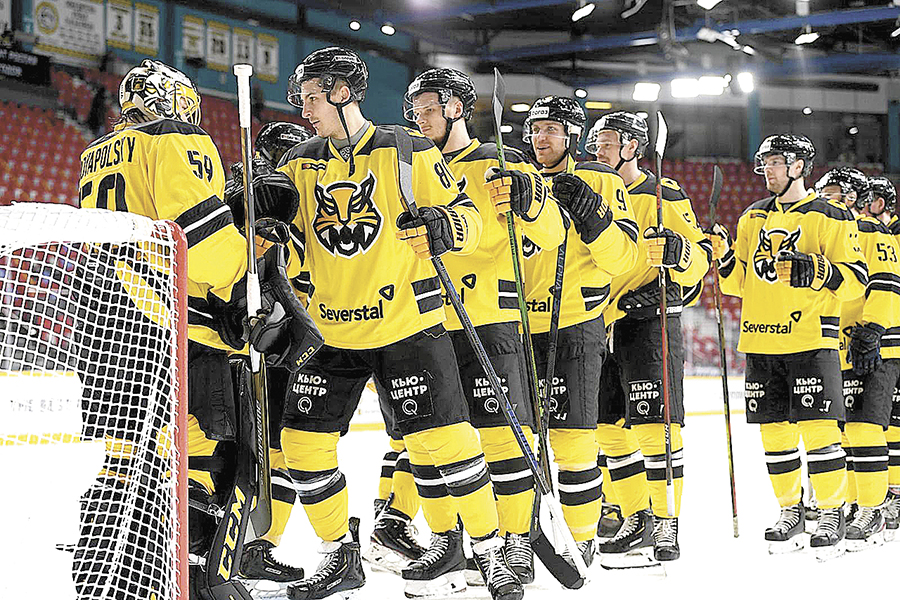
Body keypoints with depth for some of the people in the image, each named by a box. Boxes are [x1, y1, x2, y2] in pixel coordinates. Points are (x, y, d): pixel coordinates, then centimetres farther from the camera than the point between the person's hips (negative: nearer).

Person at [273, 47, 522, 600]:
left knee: (444, 439, -9)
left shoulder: (406, 152, -4)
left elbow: (466, 215, -2)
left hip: (407, 323, -5)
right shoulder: (301, 165, 8)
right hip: (332, 332, 5)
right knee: (304, 442, 2)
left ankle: (489, 550, 9)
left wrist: (443, 227, -24)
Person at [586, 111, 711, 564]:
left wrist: (679, 252, -25)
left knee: (655, 424, -12)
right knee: (610, 428, 6)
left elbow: (699, 257, -5)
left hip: (651, 321, -7)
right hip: (601, 324, 7)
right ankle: (636, 521, 15)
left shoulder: (663, 195, -1)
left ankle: (666, 523, -5)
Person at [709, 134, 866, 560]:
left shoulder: (829, 218, -1)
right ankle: (790, 513, 19)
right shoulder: (753, 218, 16)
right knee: (774, 429, 7)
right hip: (761, 341, 5)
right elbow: (741, 283, 19)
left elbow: (856, 279, -7)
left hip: (811, 339, -5)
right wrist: (725, 259, -1)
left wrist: (814, 271, -22)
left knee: (818, 428, -10)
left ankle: (832, 515, 0)